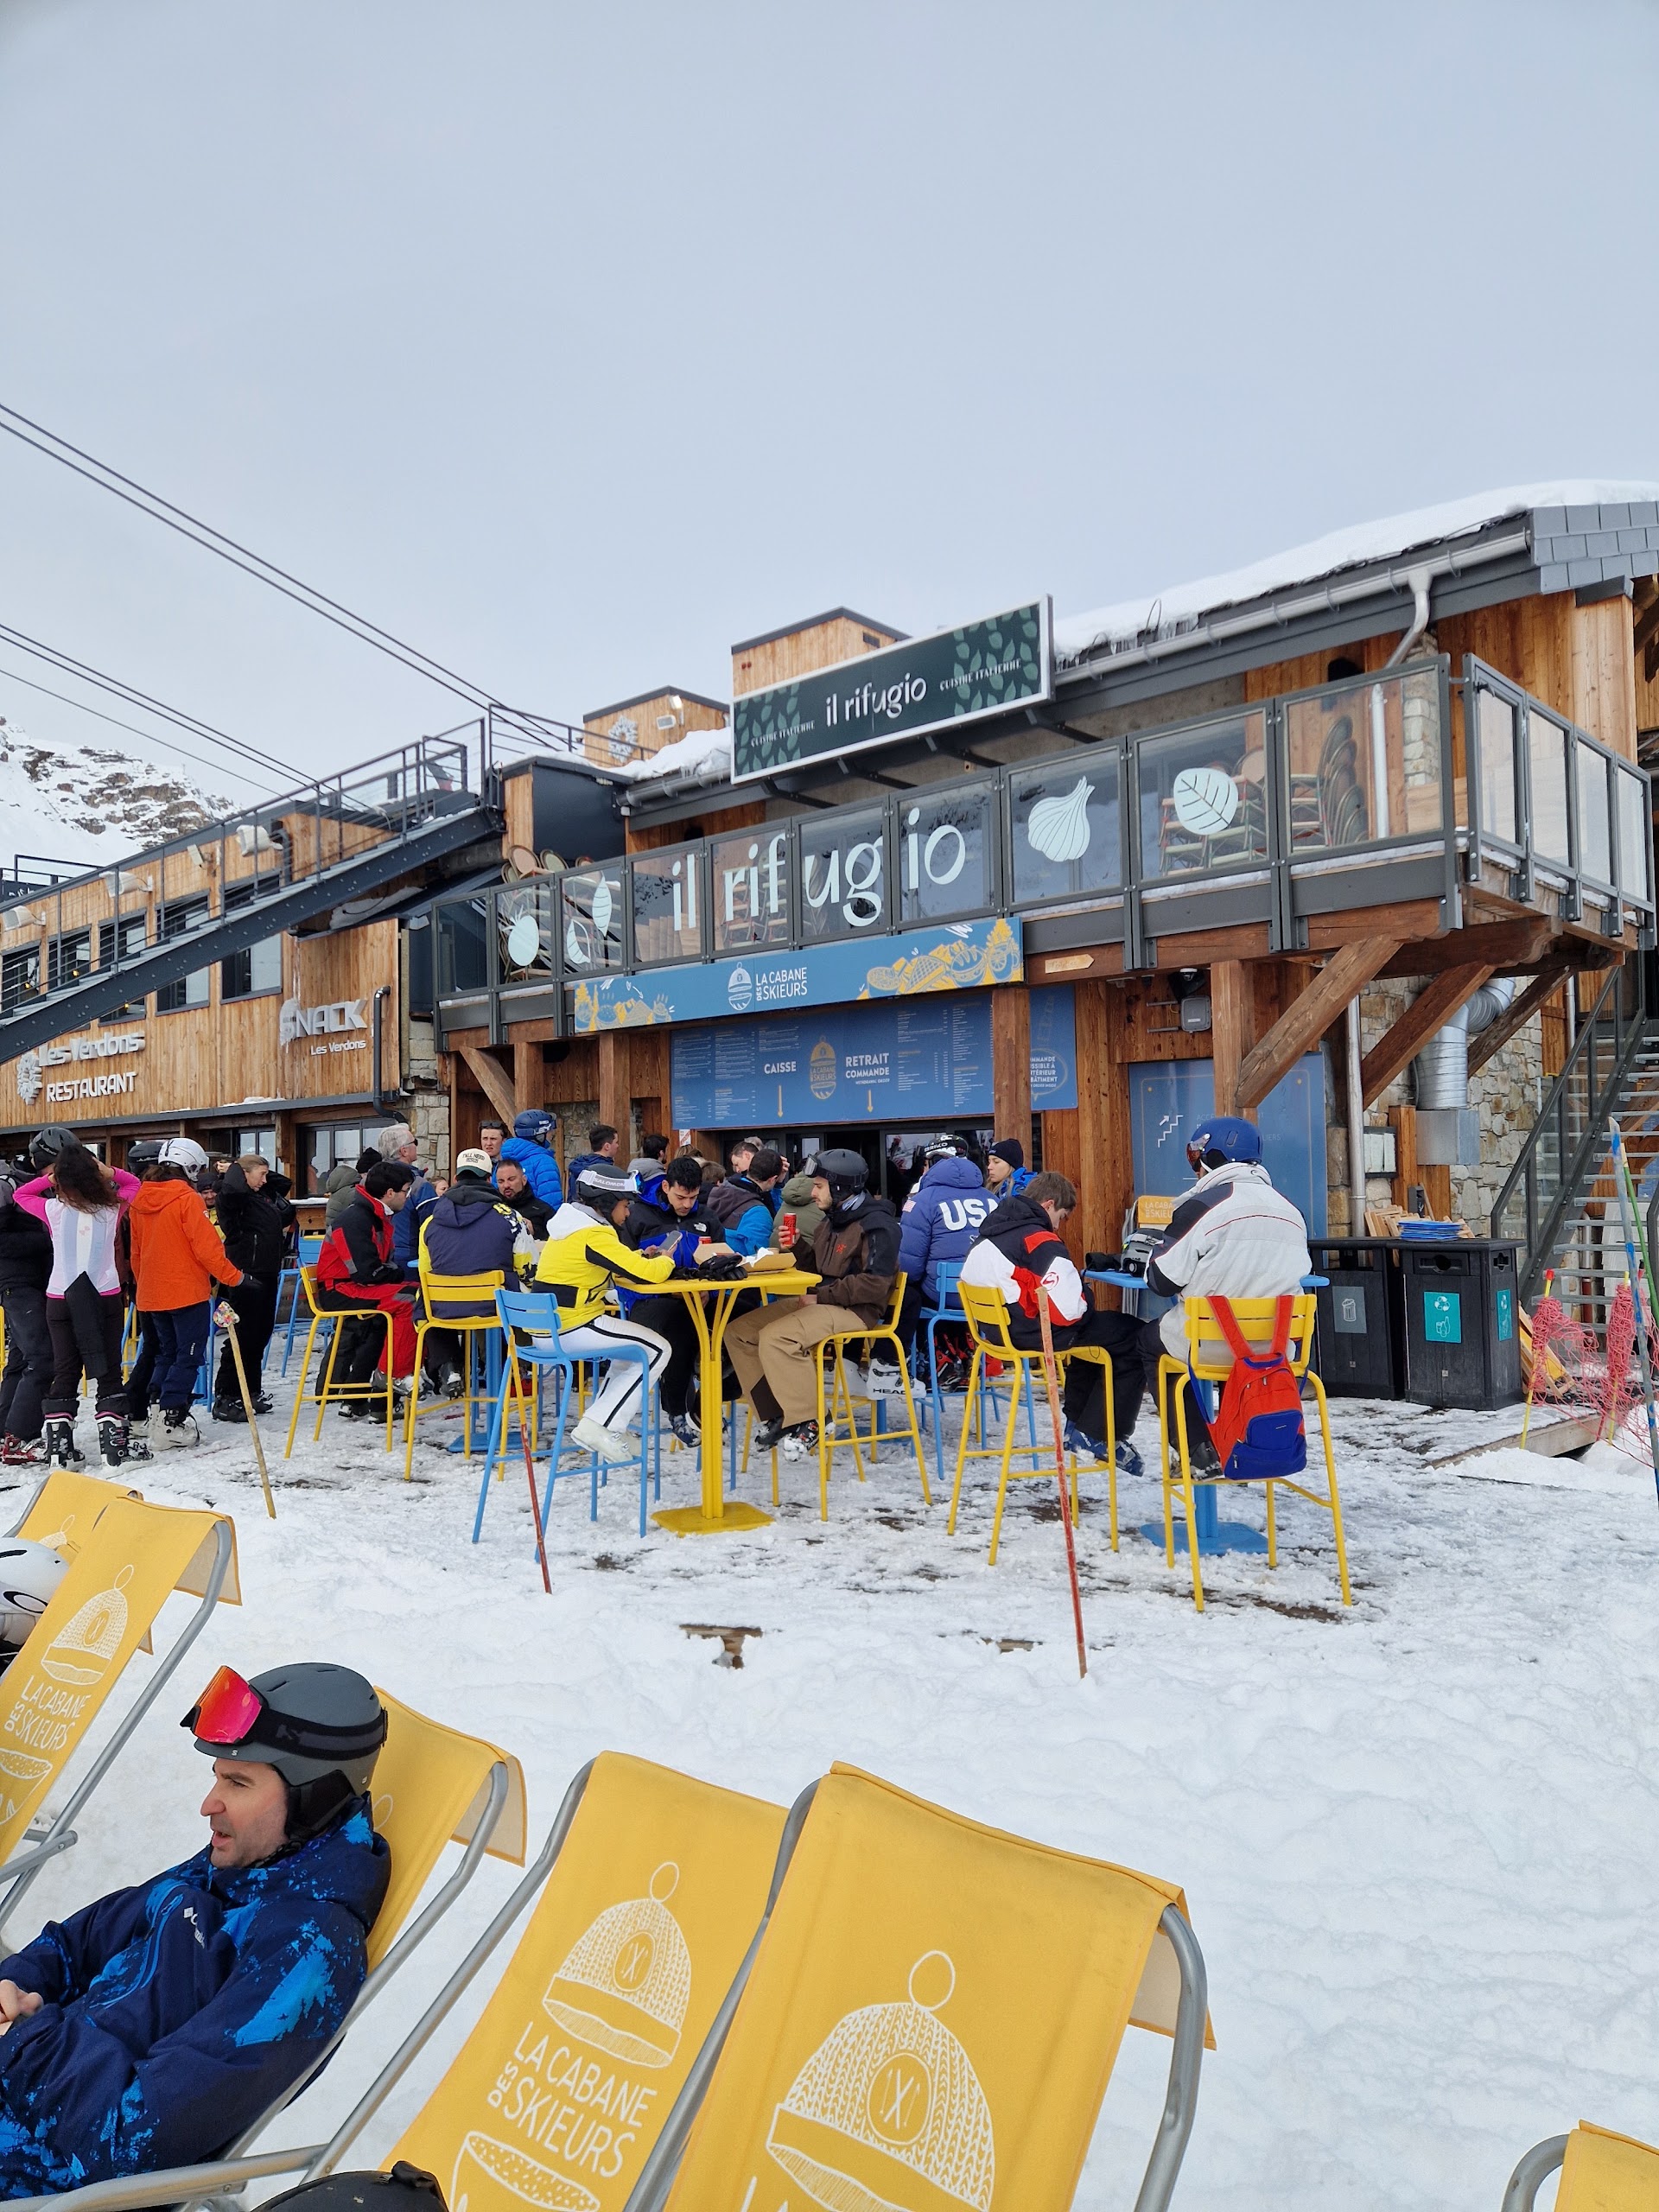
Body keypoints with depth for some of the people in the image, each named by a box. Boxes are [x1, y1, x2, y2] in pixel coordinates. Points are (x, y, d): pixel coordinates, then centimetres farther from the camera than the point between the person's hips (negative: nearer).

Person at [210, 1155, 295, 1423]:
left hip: (267, 1275, 9)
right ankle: (225, 1398, -3)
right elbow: (231, 1188, -33)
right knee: (244, 1336, -9)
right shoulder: (235, 1196, -11)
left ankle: (251, 1392, 24)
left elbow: (285, 1183, 30)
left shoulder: (266, 1195, 15)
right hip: (246, 1276, -9)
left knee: (261, 1335, 14)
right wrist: (235, 1168, -14)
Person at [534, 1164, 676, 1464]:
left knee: (633, 1345, 25)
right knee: (657, 1349, -1)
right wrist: (665, 1261, 0)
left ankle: (597, 1428, 18)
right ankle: (600, 1428, -5)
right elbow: (643, 1275, -21)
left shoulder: (570, 1224, 14)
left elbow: (619, 1265, 23)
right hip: (571, 1329, -10)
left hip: (548, 1326, 10)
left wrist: (645, 1259, 6)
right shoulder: (593, 1234, -17)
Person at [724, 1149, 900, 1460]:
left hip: (854, 1311, -10)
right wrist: (795, 1248, 5)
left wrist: (822, 1296, -20)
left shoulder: (877, 1225, -12)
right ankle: (774, 1416, 2)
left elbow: (874, 1283, -22)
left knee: (775, 1337, -31)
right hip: (819, 1303, 10)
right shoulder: (831, 1221, 18)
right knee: (737, 1331, 0)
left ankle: (806, 1423, -19)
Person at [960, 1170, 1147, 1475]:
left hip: (999, 1325, 10)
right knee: (1130, 1336, 0)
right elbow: (1069, 1309, -25)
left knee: (1095, 1326, 31)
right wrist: (1087, 1307, -1)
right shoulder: (1040, 1240, -18)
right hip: (1029, 1333, -10)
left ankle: (1077, 1426, 31)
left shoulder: (992, 1229, 10)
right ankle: (1097, 1436, 6)